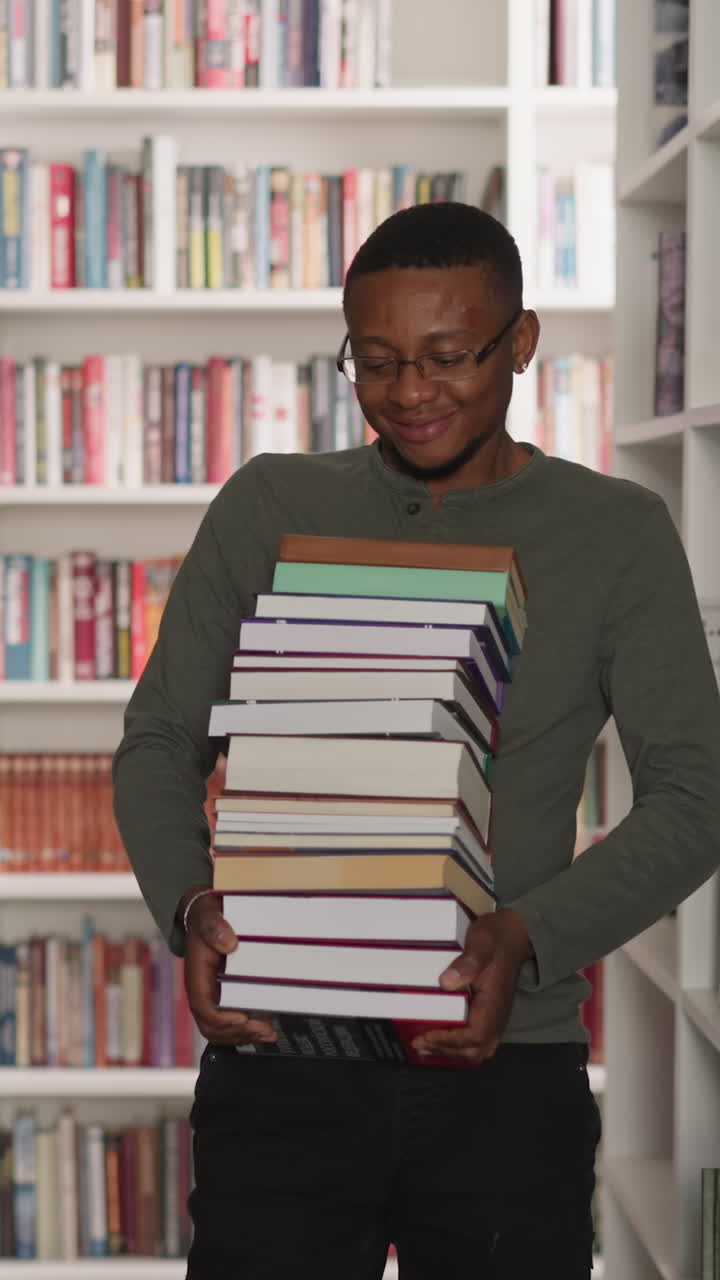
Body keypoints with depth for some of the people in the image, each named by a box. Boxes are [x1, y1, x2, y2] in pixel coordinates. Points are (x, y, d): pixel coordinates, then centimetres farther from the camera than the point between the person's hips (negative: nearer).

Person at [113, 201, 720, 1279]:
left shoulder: (616, 535, 3)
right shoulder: (268, 510, 7)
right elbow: (159, 744, 9)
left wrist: (530, 937, -18)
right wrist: (188, 903, -11)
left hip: (509, 1072, 0)